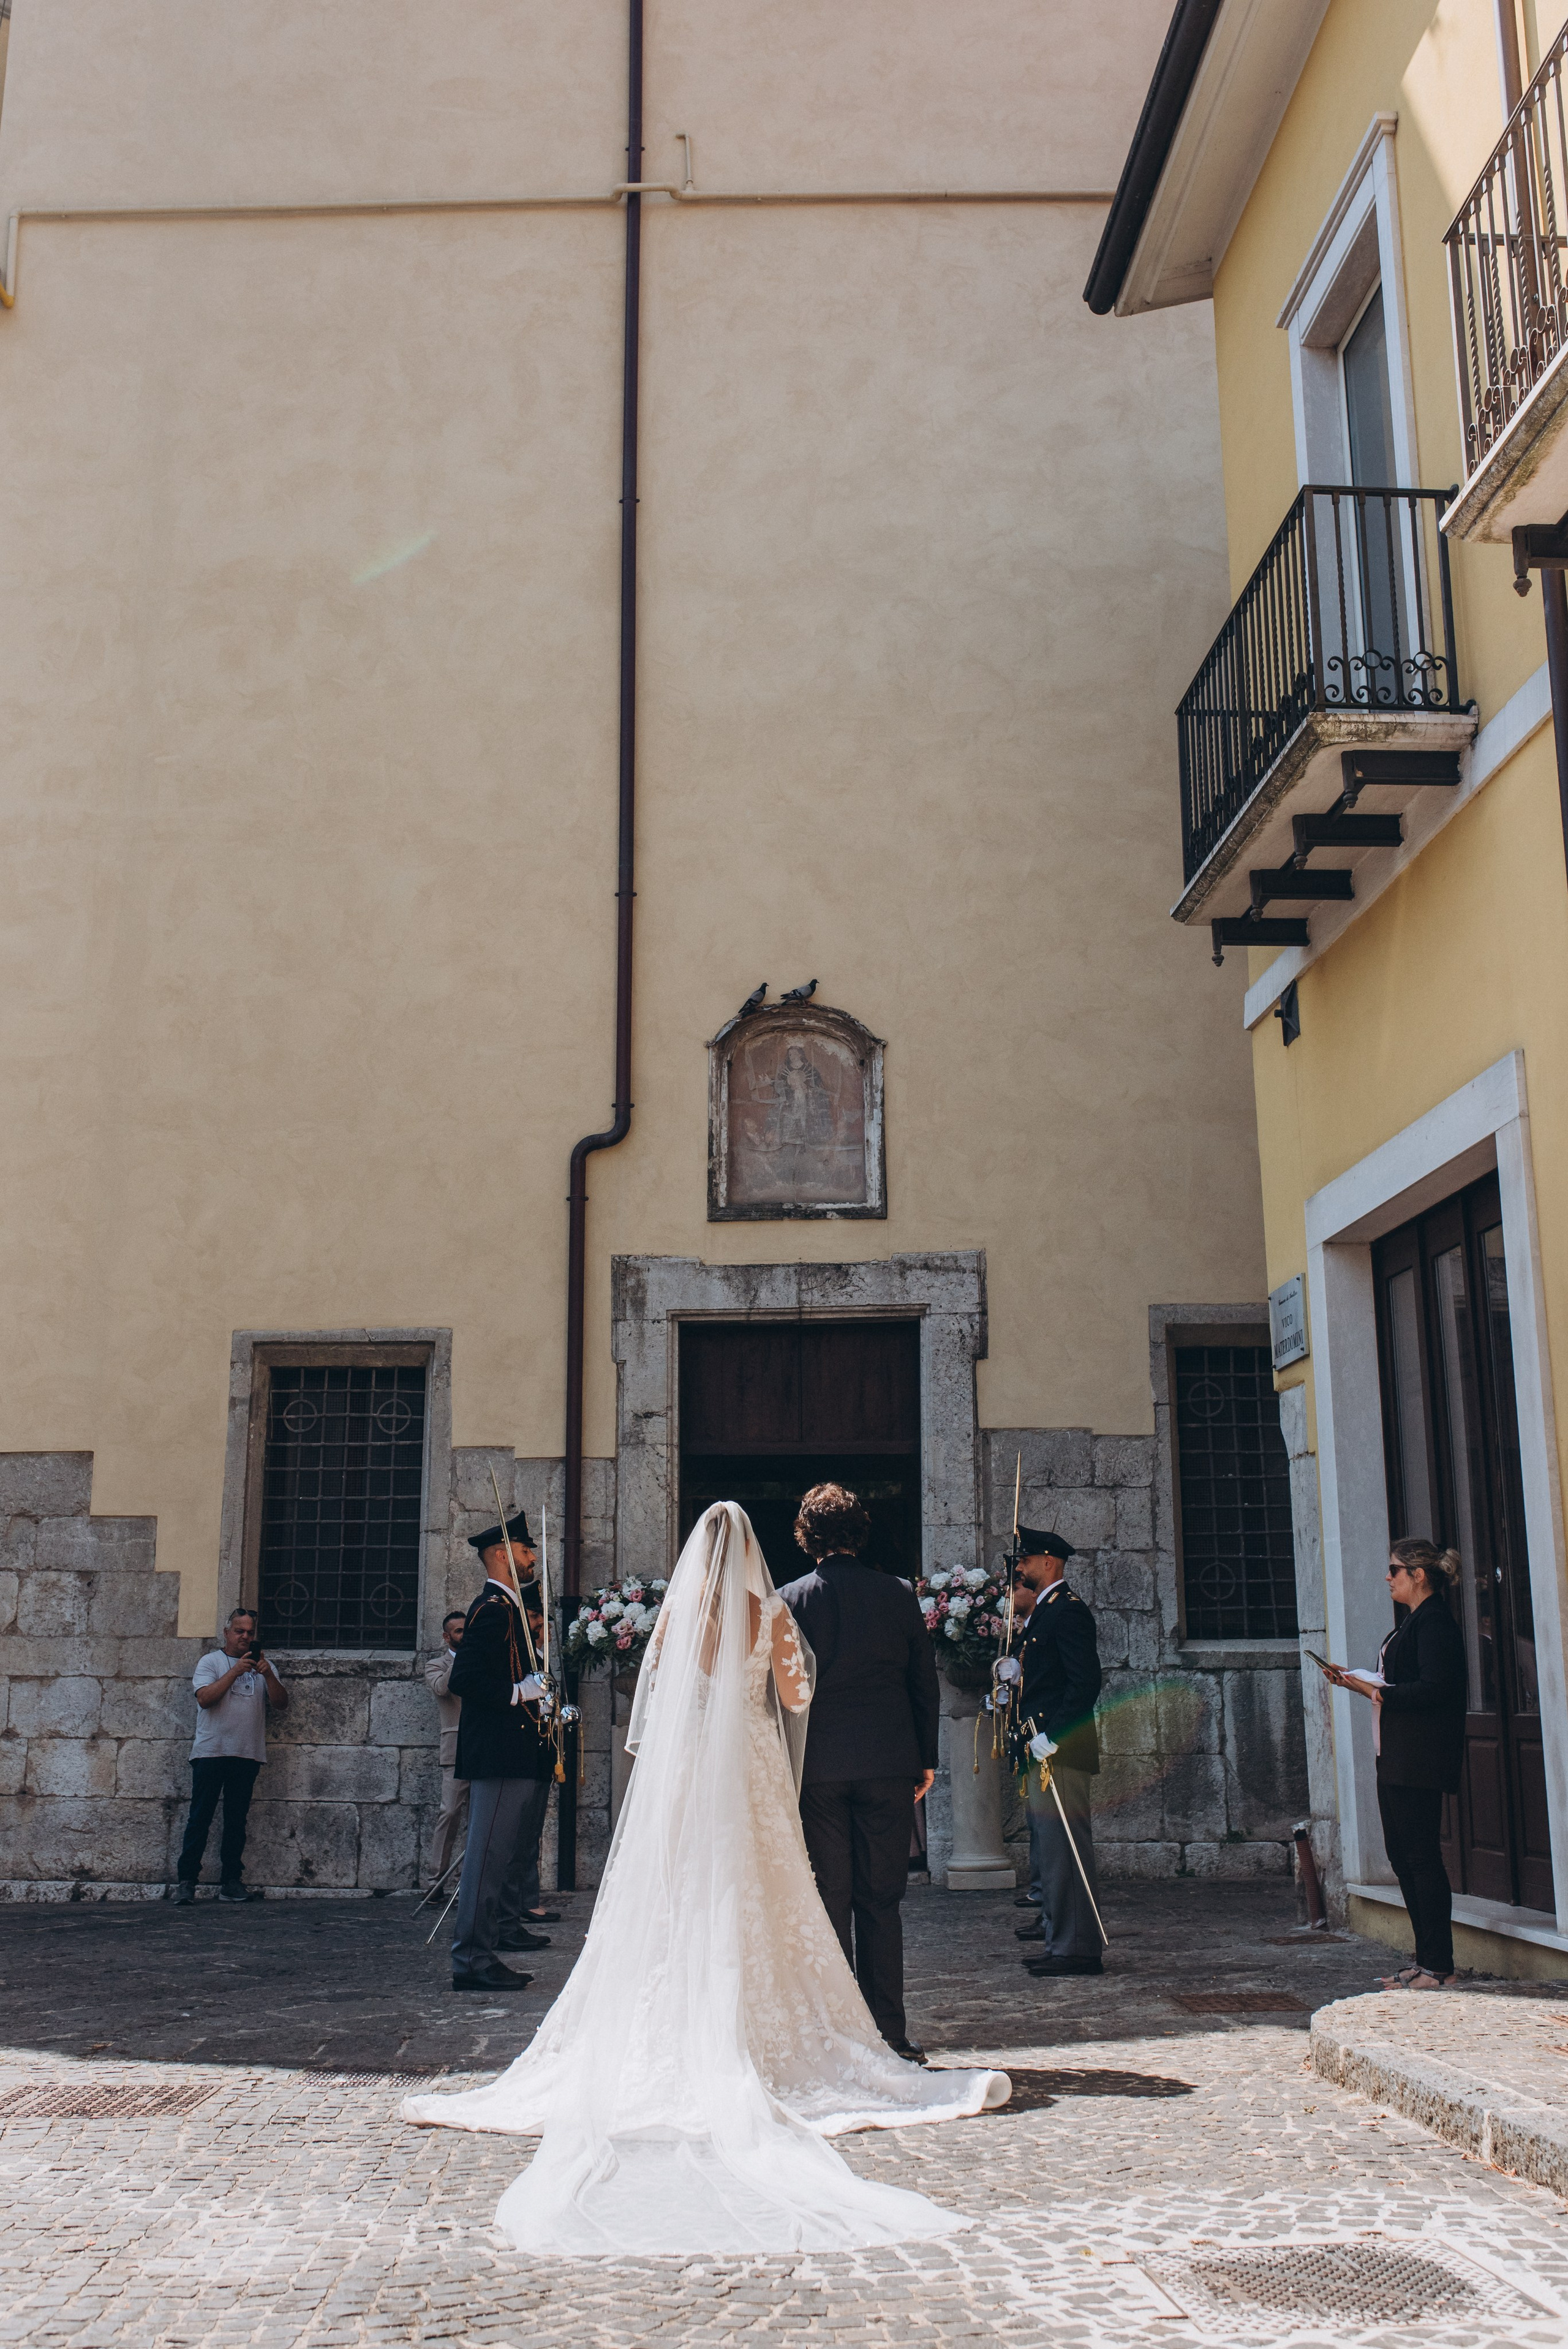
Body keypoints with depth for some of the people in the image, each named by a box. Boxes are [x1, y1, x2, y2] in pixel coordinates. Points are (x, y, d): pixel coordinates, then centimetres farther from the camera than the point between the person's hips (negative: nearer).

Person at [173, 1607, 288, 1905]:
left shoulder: (263, 1666, 16)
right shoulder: (210, 1662, 7)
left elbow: (281, 1704, 6)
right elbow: (205, 1698, -9)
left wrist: (268, 1675, -9)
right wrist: (235, 1672, -15)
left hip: (248, 1755, 3)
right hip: (211, 1752, -3)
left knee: (237, 1820, 5)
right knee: (200, 1818, -5)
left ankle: (231, 1883, 10)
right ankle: (185, 1882, -1)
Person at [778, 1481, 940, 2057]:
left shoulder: (791, 1599, -2)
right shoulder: (899, 1595, 2)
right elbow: (925, 1682, 6)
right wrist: (926, 1758, 14)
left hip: (817, 1766, -1)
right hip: (888, 1763, 1)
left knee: (828, 1900, 6)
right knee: (882, 1899, 8)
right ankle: (887, 2030, 10)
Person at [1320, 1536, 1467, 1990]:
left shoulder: (1434, 1622, -13)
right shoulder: (1414, 1622, 19)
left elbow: (1433, 1689, -22)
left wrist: (1375, 1692, -19)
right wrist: (1356, 1681, 13)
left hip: (1418, 1762, -11)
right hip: (1395, 1759, 11)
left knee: (1422, 1857, -7)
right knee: (1401, 1856, 13)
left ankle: (1440, 1967, -2)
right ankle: (1426, 1961, 19)